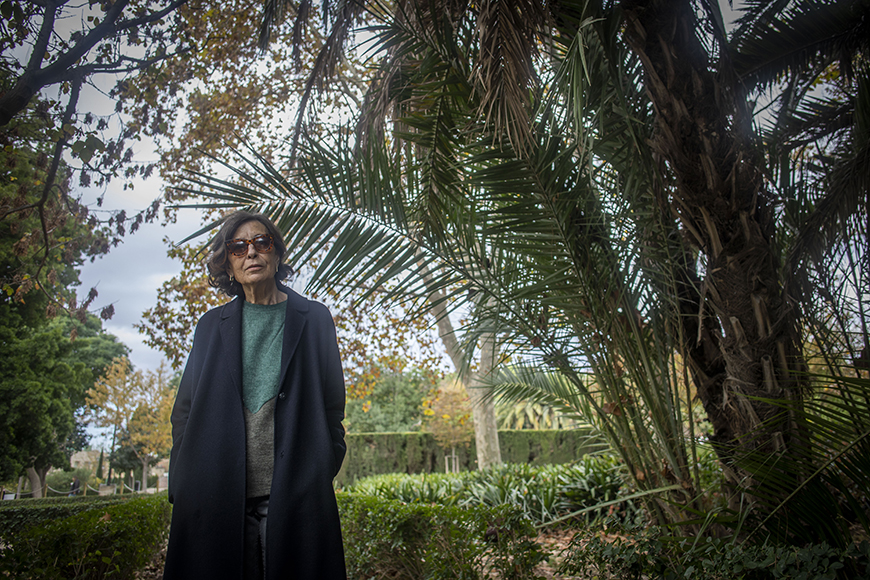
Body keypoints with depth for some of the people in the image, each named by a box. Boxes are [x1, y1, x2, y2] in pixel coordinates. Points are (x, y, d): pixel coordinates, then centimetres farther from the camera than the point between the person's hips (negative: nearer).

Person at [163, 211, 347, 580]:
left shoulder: (314, 319, 8)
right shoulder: (212, 325, 13)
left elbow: (332, 403, 8)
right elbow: (185, 411, 14)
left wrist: (324, 471, 0)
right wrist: (182, 487, 5)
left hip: (295, 494, -1)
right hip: (216, 493, 2)